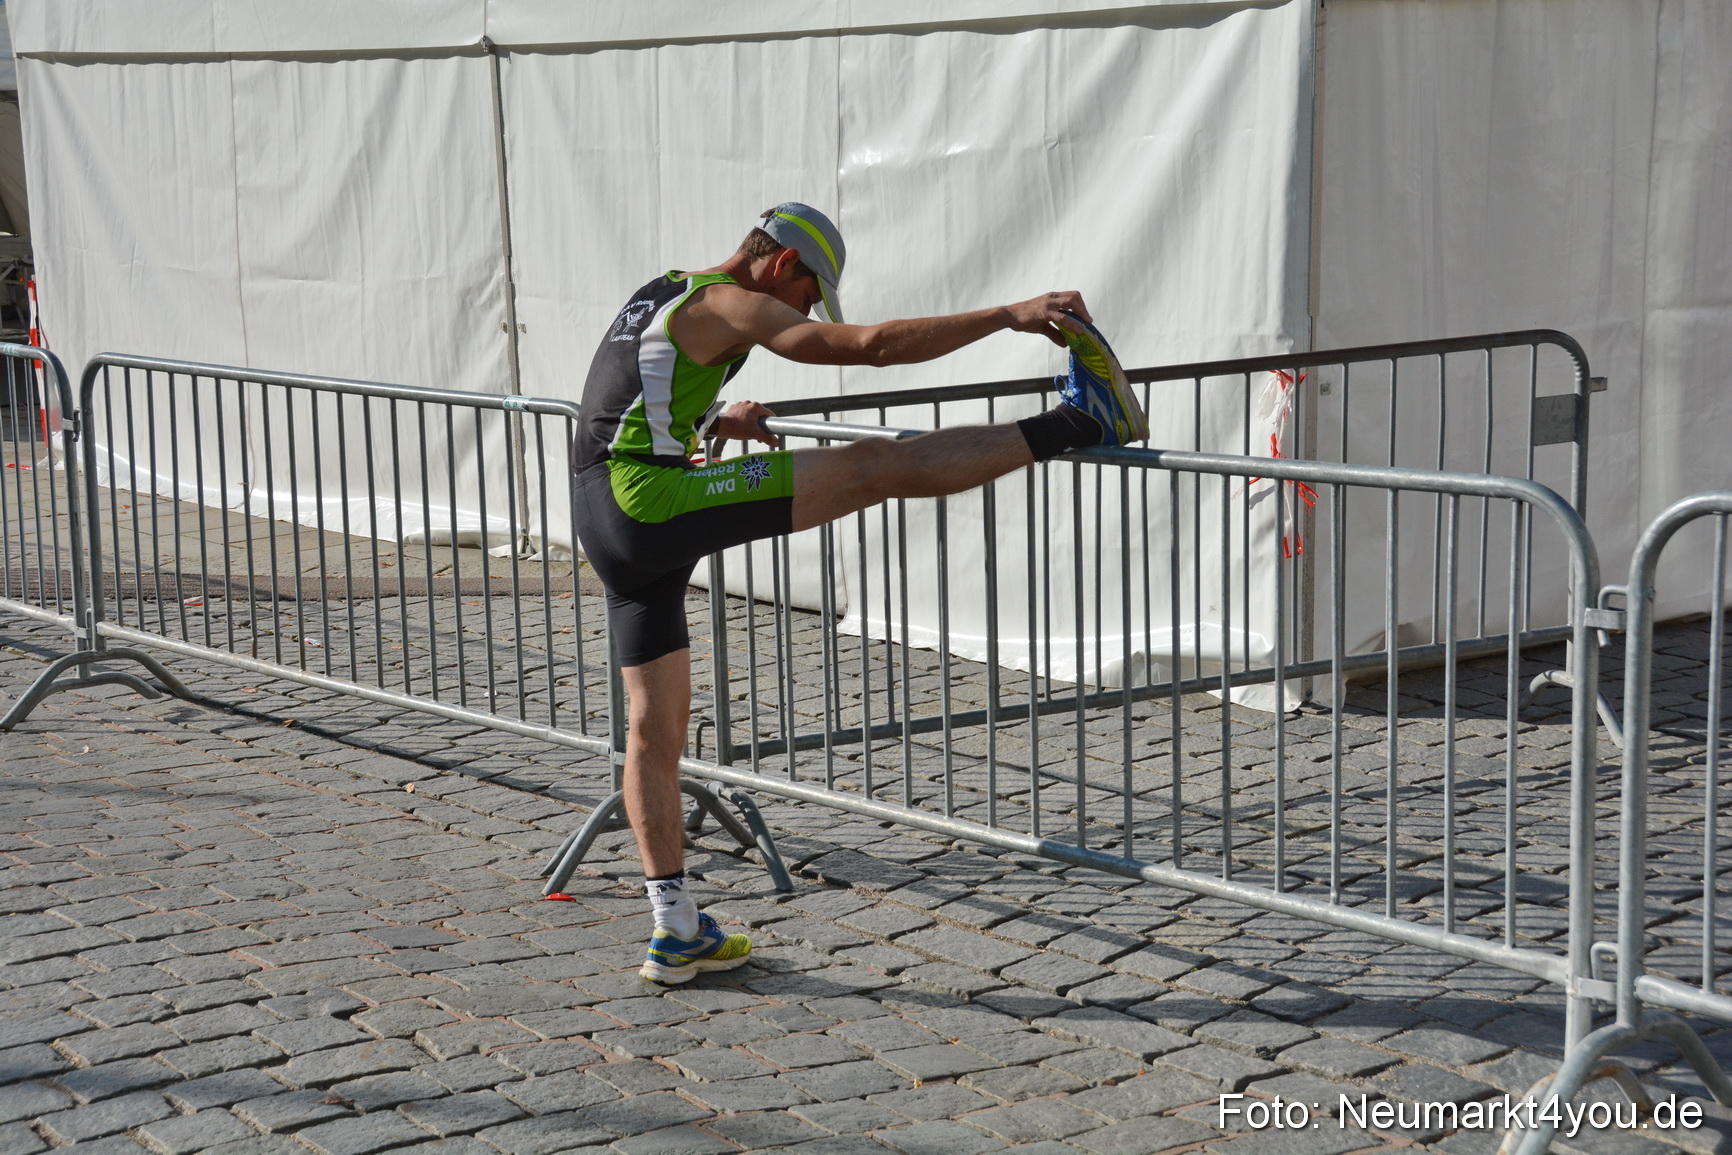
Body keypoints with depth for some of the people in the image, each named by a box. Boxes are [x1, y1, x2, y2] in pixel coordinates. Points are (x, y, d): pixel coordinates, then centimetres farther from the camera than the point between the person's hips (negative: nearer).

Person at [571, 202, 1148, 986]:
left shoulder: (658, 300, 25)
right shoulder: (730, 305, -3)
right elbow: (874, 345, -13)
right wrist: (1009, 317, -12)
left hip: (611, 535, 10)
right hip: (653, 500, -10)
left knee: (656, 726, 12)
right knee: (872, 468, -12)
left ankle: (676, 933, 16)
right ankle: (1078, 424, -10)